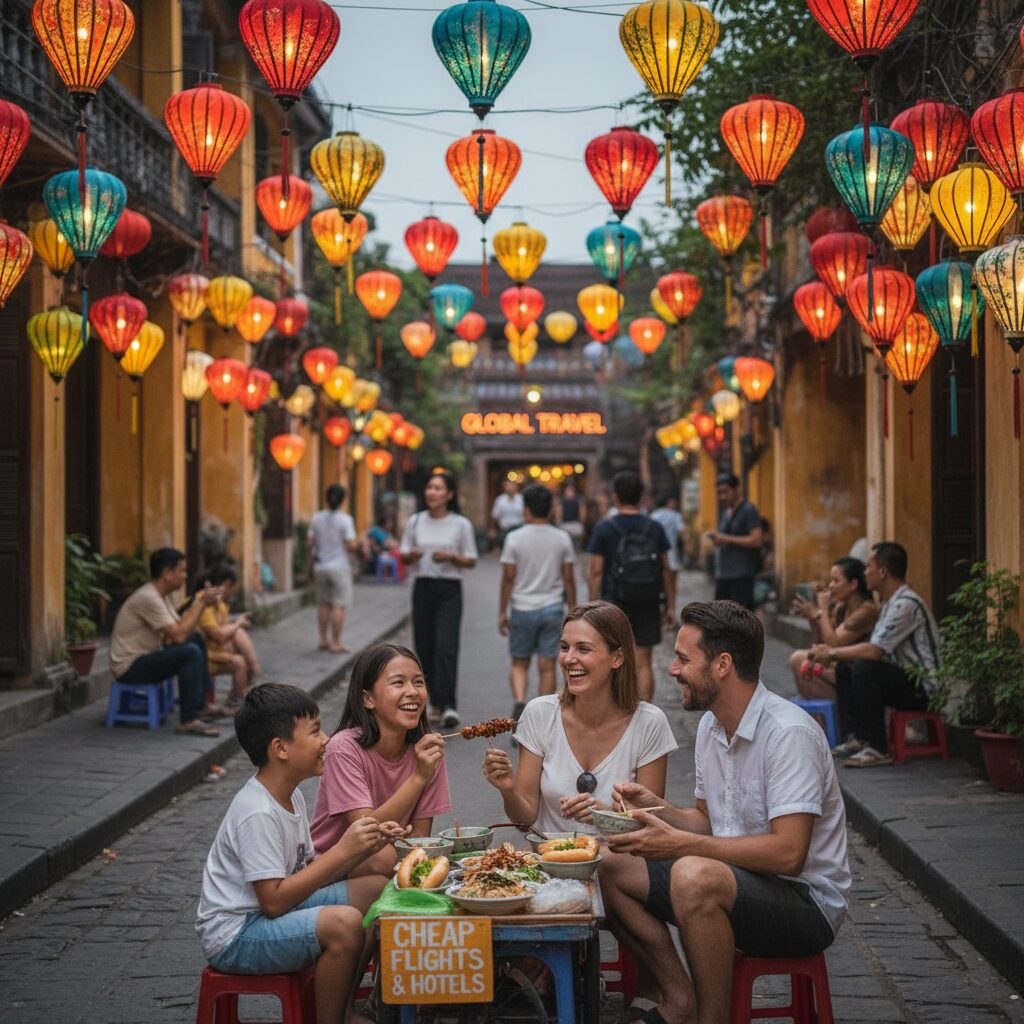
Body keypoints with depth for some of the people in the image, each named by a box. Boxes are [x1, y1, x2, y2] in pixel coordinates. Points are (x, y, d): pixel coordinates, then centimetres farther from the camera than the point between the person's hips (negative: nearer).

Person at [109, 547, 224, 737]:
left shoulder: (162, 595, 10)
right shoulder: (148, 598, -22)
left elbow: (180, 628, 10)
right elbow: (179, 636, -25)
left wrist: (201, 602, -1)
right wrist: (201, 603, -17)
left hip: (145, 656, 11)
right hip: (129, 667, -11)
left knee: (197, 639, 15)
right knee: (191, 652, -25)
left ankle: (202, 704, 16)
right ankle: (189, 721, -24)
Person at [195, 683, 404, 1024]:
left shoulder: (290, 797, 7)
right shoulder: (258, 814, -23)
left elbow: (309, 876, 10)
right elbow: (274, 900, -26)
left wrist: (364, 848, -5)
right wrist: (342, 850, -23)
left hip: (272, 909, 10)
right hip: (233, 938, -10)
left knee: (375, 888, 8)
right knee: (344, 923, -30)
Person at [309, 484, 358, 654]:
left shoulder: (316, 518, 2)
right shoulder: (345, 519, -11)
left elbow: (311, 543, 4)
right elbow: (351, 546, -14)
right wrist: (354, 546, 7)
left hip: (320, 566, 5)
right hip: (339, 566, -5)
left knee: (324, 604, 14)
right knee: (339, 605, -1)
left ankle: (323, 640, 18)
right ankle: (336, 643, -2)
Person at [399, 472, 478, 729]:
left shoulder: (461, 524, 0)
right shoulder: (415, 522, 8)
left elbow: (471, 561, 3)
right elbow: (403, 555, 11)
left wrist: (451, 557, -16)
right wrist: (411, 555, -12)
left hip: (450, 590, -3)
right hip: (423, 587, 3)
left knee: (446, 646, -14)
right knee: (425, 647, 4)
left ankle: (447, 705, -18)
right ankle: (435, 701, 18)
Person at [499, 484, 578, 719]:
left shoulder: (515, 538, -6)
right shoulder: (562, 539, -1)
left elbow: (508, 578, -5)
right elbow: (569, 578, 1)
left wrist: (502, 612, 3)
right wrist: (573, 610, 11)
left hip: (523, 609, -1)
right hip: (552, 609, 1)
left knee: (519, 664, 11)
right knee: (547, 666, 4)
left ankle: (519, 701, -14)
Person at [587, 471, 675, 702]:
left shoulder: (604, 528, -6)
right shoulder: (654, 529, 1)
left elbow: (596, 571, -7)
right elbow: (665, 571, 2)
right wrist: (670, 605, 9)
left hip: (614, 604, -1)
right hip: (648, 605, 1)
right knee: (643, 663, 4)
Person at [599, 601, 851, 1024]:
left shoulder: (789, 733, -20)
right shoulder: (710, 726, 8)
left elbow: (788, 854, -27)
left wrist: (680, 844, -25)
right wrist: (654, 806, -2)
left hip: (805, 900, -9)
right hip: (735, 885, 9)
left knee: (694, 875, -36)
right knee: (611, 866, -1)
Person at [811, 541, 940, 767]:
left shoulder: (906, 604, -19)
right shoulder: (890, 602, 14)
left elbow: (874, 651, -25)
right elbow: (874, 648, 12)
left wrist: (832, 653, -13)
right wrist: (832, 654, 0)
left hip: (923, 689, -11)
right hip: (905, 681, 11)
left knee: (864, 669, -28)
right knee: (845, 667, 13)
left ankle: (877, 749, -21)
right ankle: (855, 738, 7)